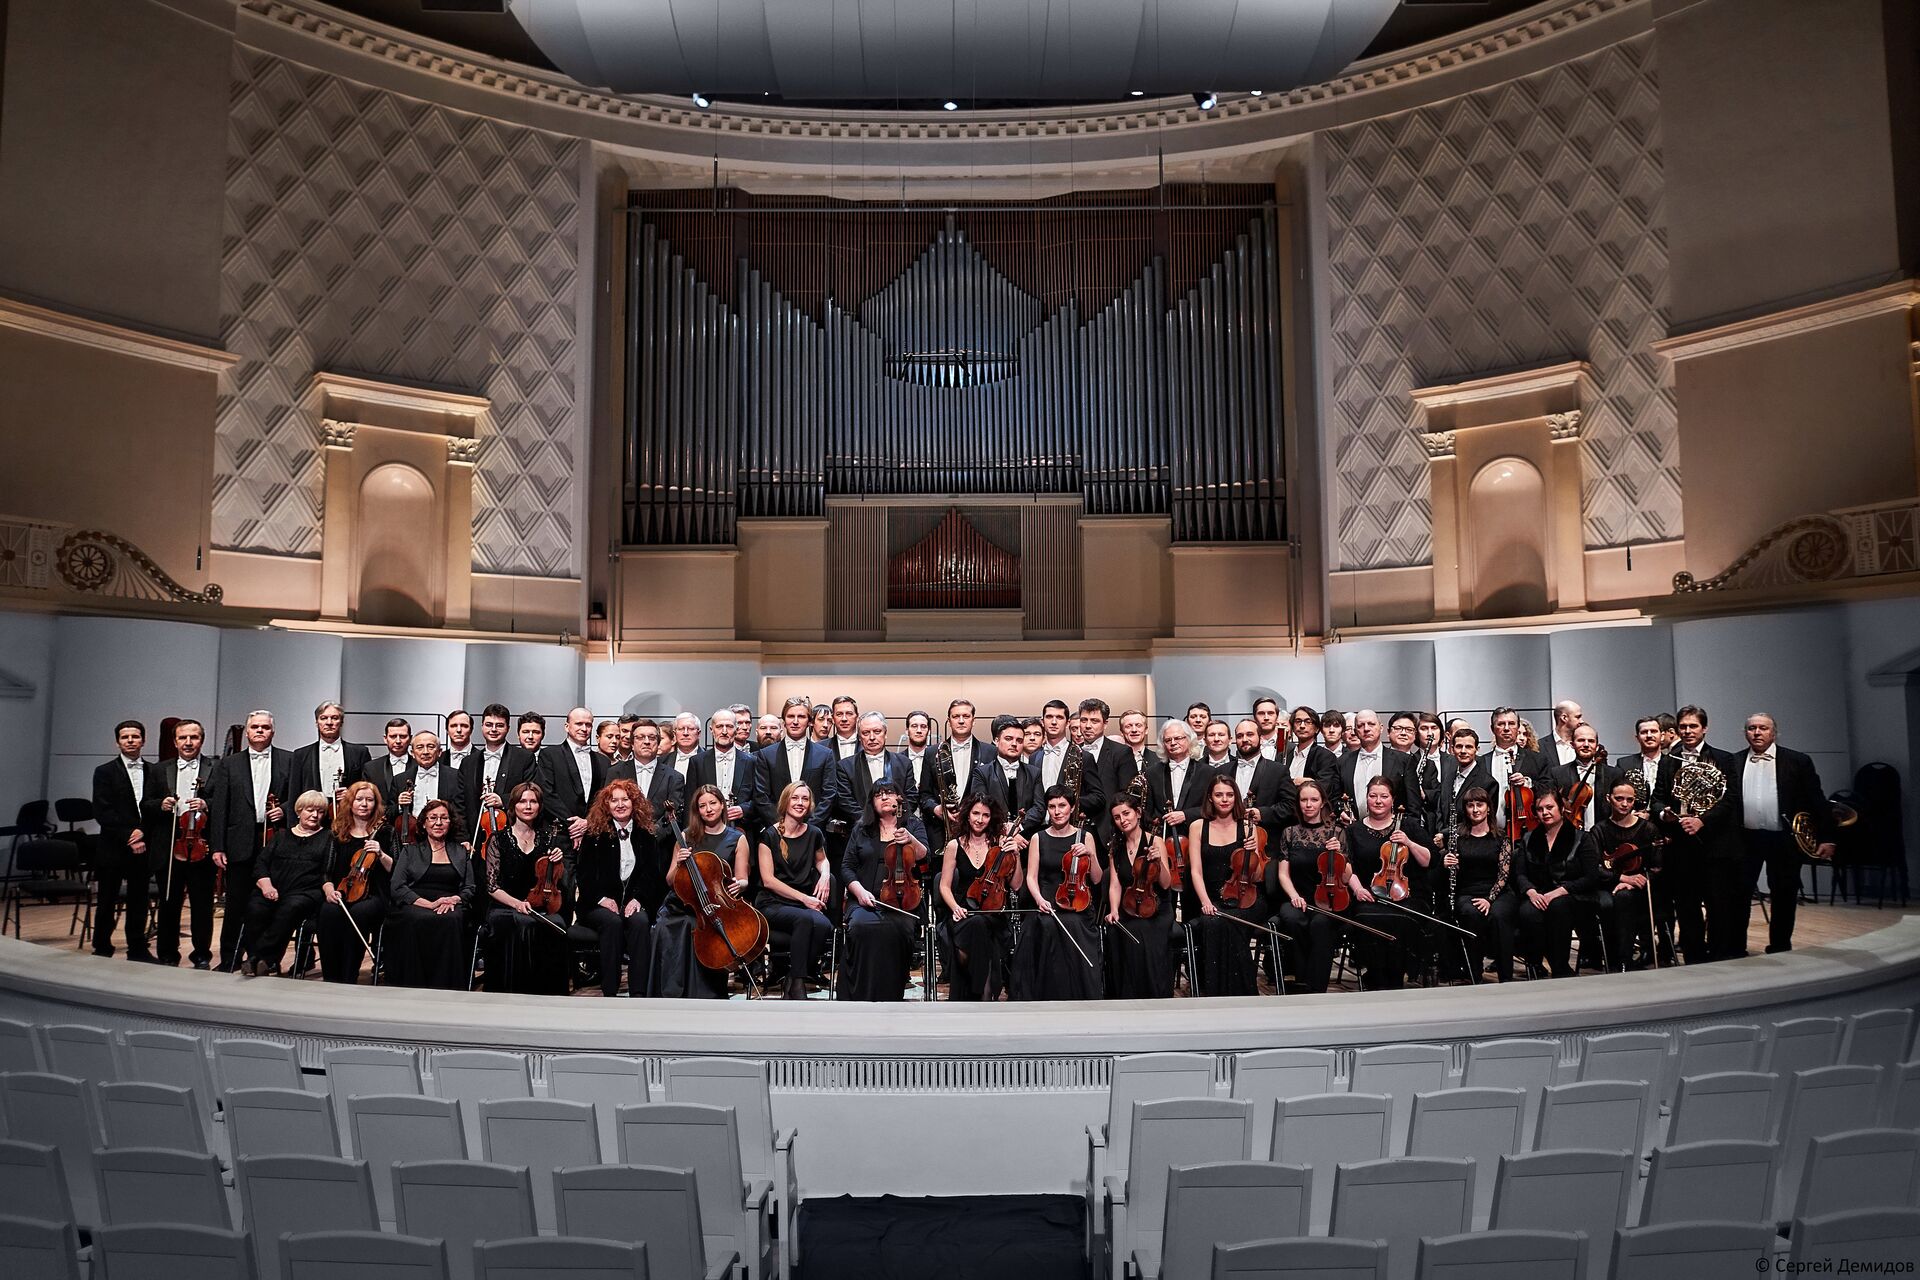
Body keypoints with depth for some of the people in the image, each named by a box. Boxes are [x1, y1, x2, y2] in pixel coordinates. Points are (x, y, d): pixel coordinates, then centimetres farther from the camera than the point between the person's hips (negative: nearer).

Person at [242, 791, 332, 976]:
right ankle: (267, 962, -26)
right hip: (274, 890, 3)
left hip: (306, 892, -3)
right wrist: (266, 884, -4)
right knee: (256, 910, -29)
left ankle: (258, 959, -33)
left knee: (290, 909, -36)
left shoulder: (327, 837, 16)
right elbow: (261, 863, 16)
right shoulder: (282, 836, 25)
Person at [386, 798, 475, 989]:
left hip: (450, 908, 1)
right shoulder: (410, 851, 18)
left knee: (451, 920, -37)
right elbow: (398, 888, 4)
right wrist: (429, 904, -12)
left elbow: (470, 889, 15)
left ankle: (447, 992, -36)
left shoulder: (461, 852, 22)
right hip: (413, 907, -1)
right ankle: (413, 989, -32)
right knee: (418, 921, -38)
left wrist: (454, 899, -10)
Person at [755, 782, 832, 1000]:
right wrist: (803, 897, -13)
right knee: (805, 919, -37)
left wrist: (825, 874, 6)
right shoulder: (770, 835, -2)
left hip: (805, 905, 3)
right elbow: (768, 879, -6)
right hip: (772, 905, -3)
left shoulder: (813, 834, 9)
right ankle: (796, 984, -23)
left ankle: (796, 980, -14)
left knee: (824, 925, -32)